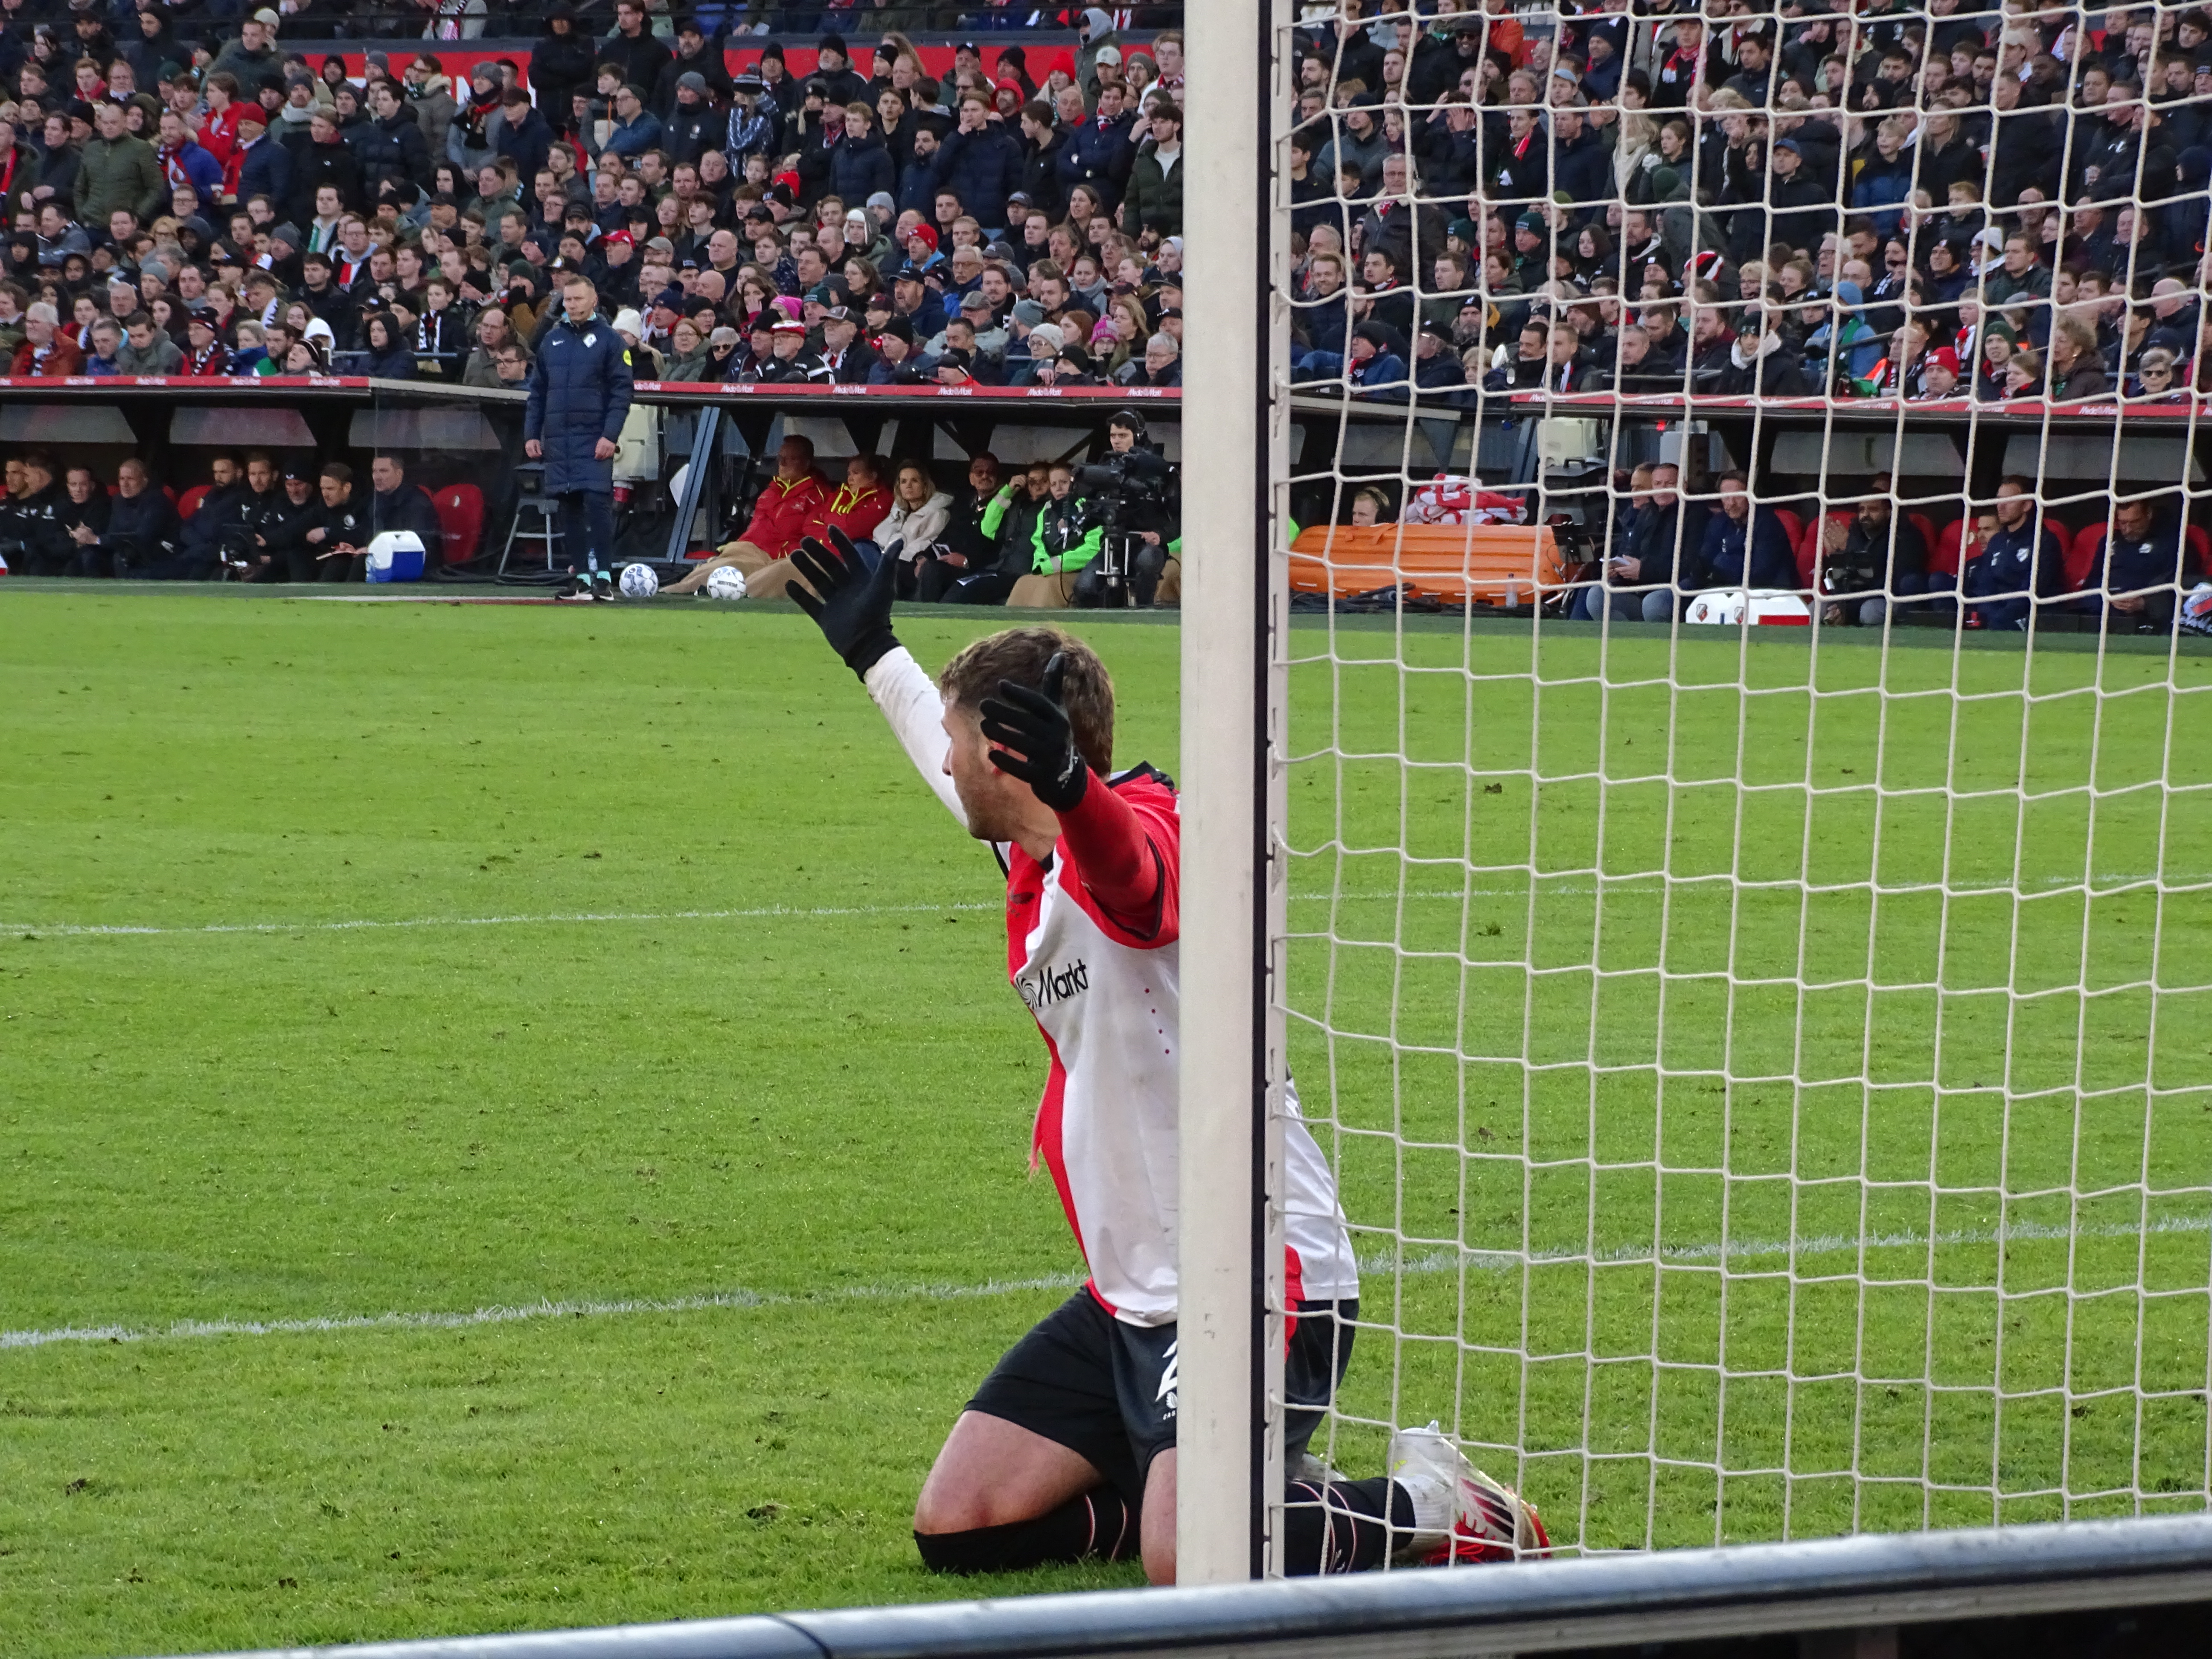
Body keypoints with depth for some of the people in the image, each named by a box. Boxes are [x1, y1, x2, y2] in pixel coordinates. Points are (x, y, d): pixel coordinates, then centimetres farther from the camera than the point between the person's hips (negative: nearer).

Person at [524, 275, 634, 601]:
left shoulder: (609, 340, 0)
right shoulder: (552, 340, 14)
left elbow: (621, 391, -5)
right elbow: (537, 390, 17)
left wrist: (610, 435, -14)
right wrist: (531, 434, 9)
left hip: (594, 439, -5)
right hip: (557, 438, 5)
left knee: (597, 503, -13)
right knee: (569, 508, 5)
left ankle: (604, 575, -12)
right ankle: (580, 577, 9)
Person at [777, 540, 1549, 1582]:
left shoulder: (1141, 828, -18)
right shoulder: (1034, 864, 12)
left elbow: (1130, 864, -46)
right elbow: (964, 778, 36)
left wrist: (1068, 788, -68)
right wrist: (872, 651, 50)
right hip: (1133, 1292, 10)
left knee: (1187, 1570, -25)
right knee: (956, 1531, 4)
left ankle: (1431, 1508, 1)